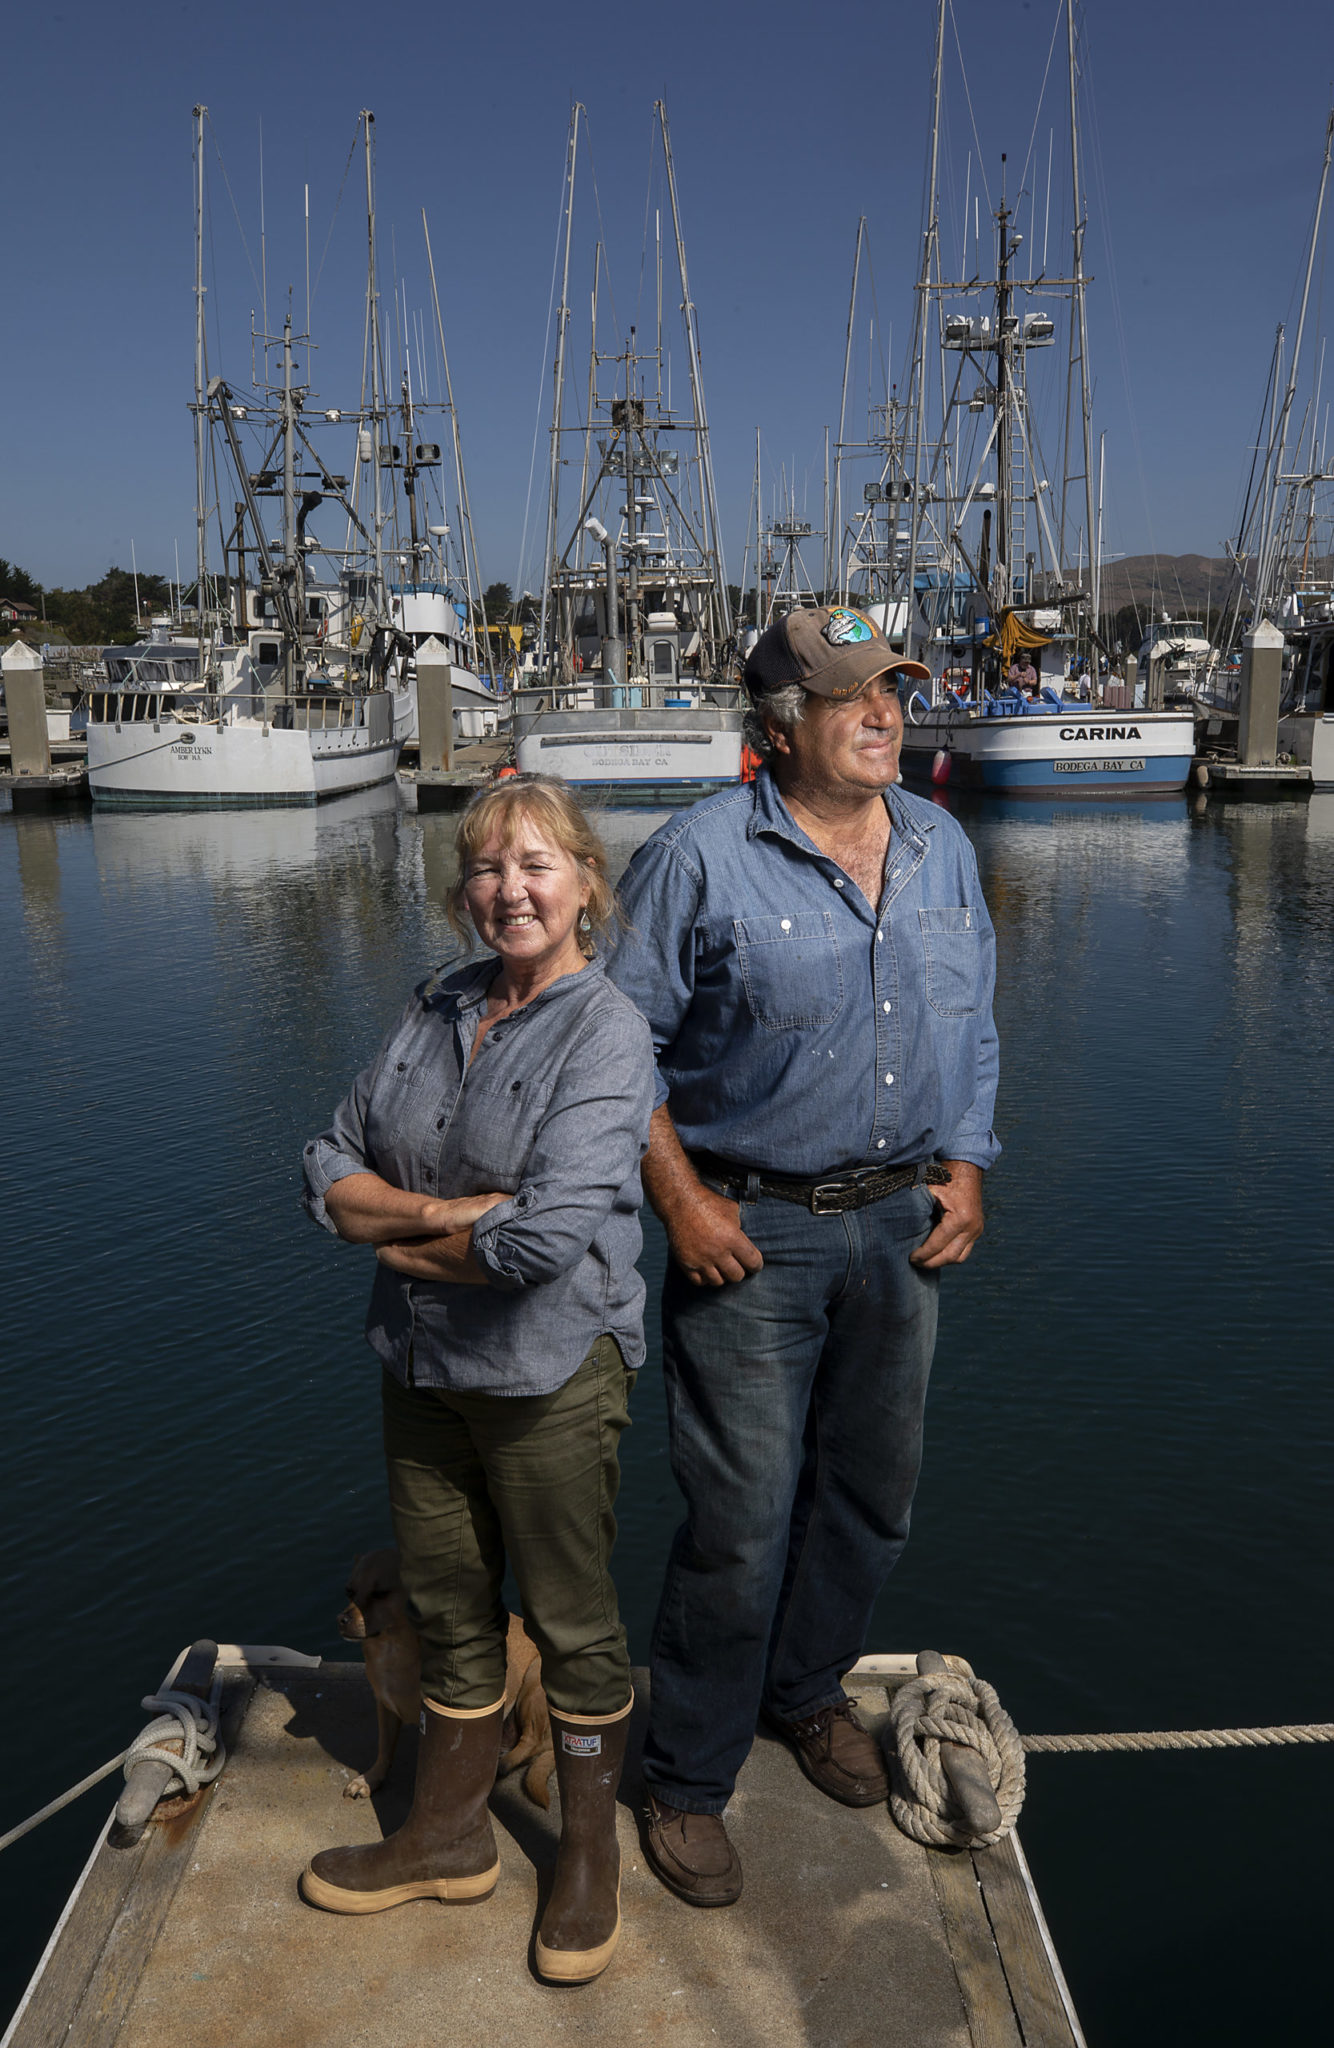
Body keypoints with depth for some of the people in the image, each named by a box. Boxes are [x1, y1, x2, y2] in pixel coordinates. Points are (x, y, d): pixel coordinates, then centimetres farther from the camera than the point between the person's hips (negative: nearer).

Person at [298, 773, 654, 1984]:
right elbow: (332, 1172, 2)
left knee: (573, 1624, 12)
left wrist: (402, 1239, -11)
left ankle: (590, 1860, 35)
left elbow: (550, 1233, -26)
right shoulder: (435, 1011, 4)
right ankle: (449, 1841, 41)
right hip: (424, 1365, 6)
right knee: (448, 1611, 20)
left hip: (550, 1374, -6)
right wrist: (443, 1212, -16)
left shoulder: (606, 1033, -16)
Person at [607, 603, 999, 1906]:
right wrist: (681, 1198, -13)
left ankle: (807, 1689, 44)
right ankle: (686, 1779, 22)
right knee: (741, 1518, 0)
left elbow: (972, 1029, 15)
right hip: (753, 1233, -5)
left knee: (872, 1491, 18)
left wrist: (966, 1167, 4)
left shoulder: (942, 849, 7)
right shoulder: (700, 858, -11)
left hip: (901, 1224, 6)